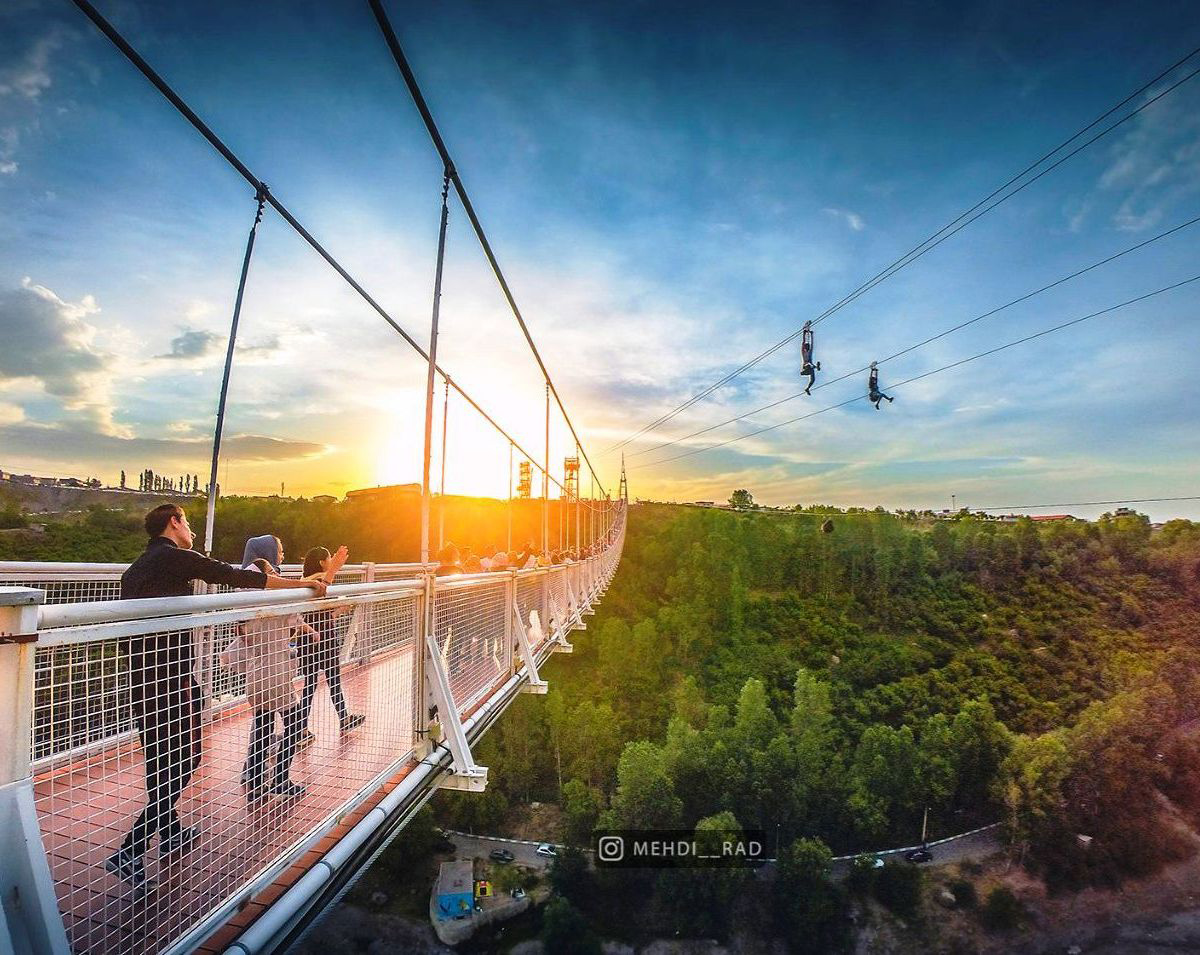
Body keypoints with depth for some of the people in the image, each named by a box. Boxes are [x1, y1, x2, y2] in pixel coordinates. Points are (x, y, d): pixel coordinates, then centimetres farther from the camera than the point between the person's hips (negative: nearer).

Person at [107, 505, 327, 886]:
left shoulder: (134, 569, 15)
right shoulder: (176, 557, -11)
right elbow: (238, 577, -14)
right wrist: (302, 584, -9)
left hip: (141, 677, 9)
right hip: (171, 676, -9)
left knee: (160, 760, 19)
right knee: (184, 759, 1)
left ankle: (170, 833, 33)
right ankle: (129, 852, 1)